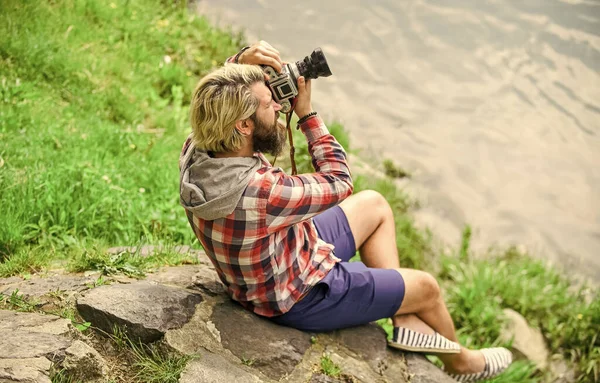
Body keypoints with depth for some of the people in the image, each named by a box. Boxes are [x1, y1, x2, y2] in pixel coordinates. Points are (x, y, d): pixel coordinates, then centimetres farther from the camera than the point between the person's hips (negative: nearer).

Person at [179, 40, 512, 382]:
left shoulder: (194, 154, -19)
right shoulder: (260, 190, -41)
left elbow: (215, 98, 4)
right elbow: (339, 183, -22)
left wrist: (240, 62, -17)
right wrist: (307, 112, -16)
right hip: (303, 296, -8)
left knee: (373, 205, 19)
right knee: (427, 286, 12)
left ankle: (407, 321, 24)